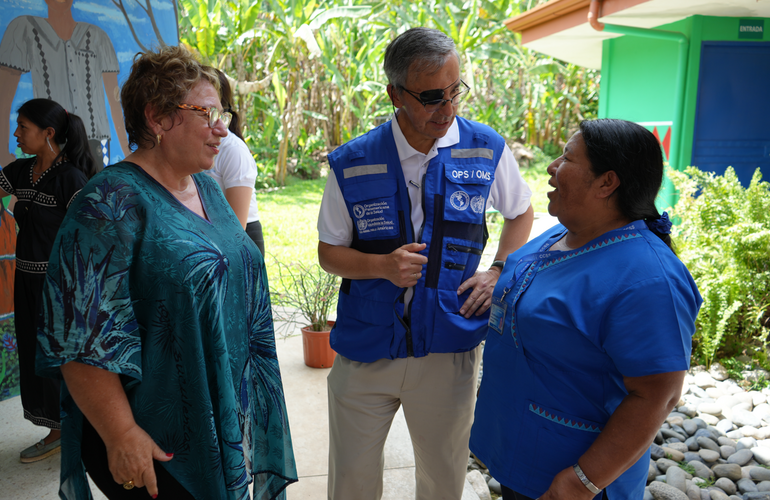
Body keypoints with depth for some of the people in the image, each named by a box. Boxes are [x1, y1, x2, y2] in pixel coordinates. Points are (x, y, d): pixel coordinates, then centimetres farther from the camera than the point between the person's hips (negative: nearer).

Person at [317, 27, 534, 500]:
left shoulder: (486, 149, -5)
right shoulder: (352, 164, -8)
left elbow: (521, 213, 13)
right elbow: (329, 252, 1)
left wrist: (499, 273, -1)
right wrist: (382, 265, -18)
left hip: (450, 349, 1)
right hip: (365, 350, 0)